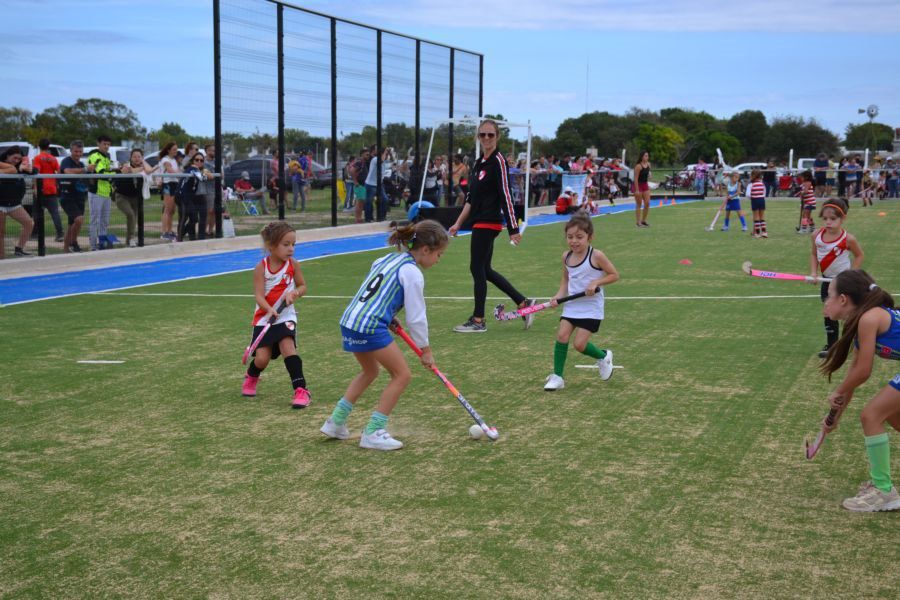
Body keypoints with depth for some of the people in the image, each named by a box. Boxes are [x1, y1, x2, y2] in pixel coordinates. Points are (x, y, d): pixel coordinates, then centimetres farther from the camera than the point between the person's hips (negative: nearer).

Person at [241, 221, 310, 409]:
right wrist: (270, 310, -36)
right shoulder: (261, 268, -11)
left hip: (285, 316, 0)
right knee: (262, 358, -5)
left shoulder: (293, 265, -6)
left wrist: (295, 293, -16)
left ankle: (301, 390, -21)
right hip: (264, 318, 0)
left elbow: (303, 286, 7)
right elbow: (259, 295, -17)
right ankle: (251, 377, 32)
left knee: (288, 347, -24)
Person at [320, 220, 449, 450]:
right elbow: (416, 317, -6)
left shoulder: (388, 259, 17)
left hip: (349, 321, 9)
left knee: (370, 372, 28)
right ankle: (373, 433, 2)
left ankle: (335, 423, 29)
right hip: (370, 328, -9)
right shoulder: (412, 273, -8)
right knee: (402, 375, 2)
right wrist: (425, 349, 4)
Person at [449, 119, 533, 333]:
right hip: (480, 222, 9)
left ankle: (478, 320, 5)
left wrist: (513, 229, -18)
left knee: (477, 268, -4)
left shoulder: (498, 161, -11)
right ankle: (524, 303, 20)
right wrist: (458, 223, 18)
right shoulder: (478, 163, 14)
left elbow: (505, 195, -15)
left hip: (488, 223, -9)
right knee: (484, 270, 12)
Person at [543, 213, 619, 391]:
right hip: (571, 305, 5)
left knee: (580, 345, -8)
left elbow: (614, 275, -6)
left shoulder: (596, 256, -14)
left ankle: (603, 357, 23)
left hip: (591, 308, -5)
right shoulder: (566, 257, 1)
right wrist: (559, 295, -2)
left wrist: (596, 282, -21)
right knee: (562, 336, -10)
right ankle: (557, 377, 1)